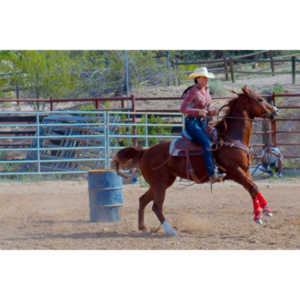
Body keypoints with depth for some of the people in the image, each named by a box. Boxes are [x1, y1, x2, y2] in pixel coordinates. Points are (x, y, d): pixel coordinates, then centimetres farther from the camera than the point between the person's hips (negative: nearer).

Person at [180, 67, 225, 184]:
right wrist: (198, 112, -25)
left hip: (203, 123, 9)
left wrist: (211, 112, 2)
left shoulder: (206, 90, 13)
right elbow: (183, 109, -14)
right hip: (192, 123, -9)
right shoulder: (192, 92, -10)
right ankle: (212, 175, -34)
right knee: (207, 143, -27)